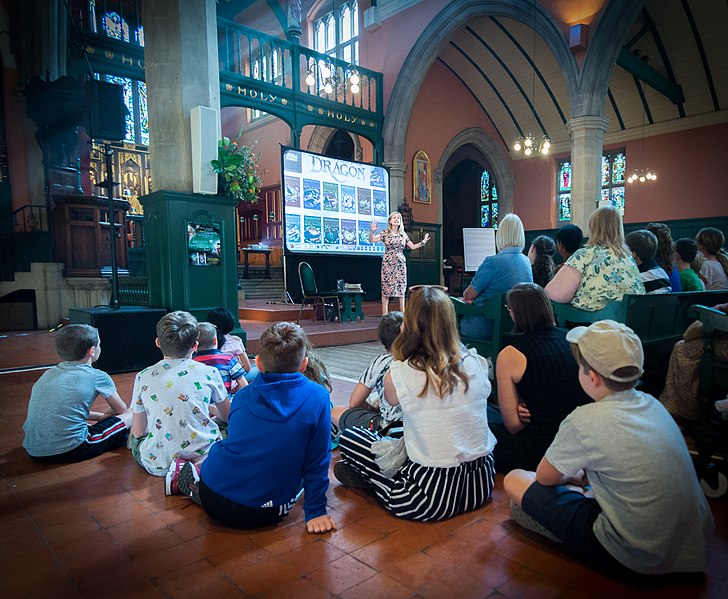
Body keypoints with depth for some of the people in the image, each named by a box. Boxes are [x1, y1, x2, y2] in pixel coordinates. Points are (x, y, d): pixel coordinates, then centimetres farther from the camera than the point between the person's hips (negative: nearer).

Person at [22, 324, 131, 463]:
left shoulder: (48, 374, 14)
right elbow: (121, 410, 12)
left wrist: (102, 416, 29)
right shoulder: (98, 377, -4)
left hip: (34, 451, 7)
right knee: (132, 415, 7)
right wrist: (108, 413, 33)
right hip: (68, 452, -7)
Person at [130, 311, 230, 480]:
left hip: (158, 463, 1)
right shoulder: (210, 373, -3)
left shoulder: (143, 377, -1)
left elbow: (138, 432, 4)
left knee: (134, 438, 32)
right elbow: (227, 416, 12)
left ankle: (174, 469, 5)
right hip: (204, 455, 0)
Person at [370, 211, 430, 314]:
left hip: (401, 263, 3)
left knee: (401, 288, 3)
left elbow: (412, 246, 17)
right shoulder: (385, 233, 1)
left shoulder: (403, 234, 12)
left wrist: (422, 242, 3)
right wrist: (372, 231, -26)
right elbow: (372, 240, -8)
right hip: (388, 263, -3)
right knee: (386, 288, -4)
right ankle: (385, 315, 0)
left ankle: (403, 314, 10)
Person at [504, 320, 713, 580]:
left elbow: (544, 477, -4)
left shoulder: (584, 421, -22)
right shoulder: (652, 403, -2)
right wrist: (583, 475, 14)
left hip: (637, 562, -7)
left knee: (514, 480, -3)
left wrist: (573, 477, 14)